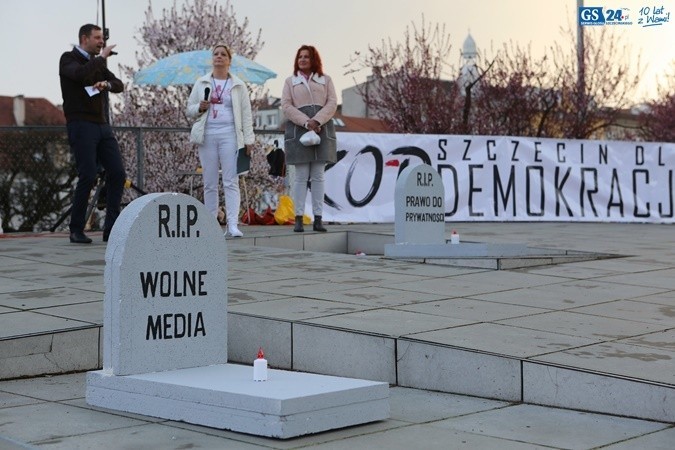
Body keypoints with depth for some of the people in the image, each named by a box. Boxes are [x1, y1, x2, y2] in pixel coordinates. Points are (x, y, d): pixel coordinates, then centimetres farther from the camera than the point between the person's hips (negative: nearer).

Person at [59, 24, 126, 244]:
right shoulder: (69, 59, 0)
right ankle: (76, 230, 0)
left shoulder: (97, 62, 21)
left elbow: (119, 85, 11)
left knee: (117, 173, -3)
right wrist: (102, 57, -10)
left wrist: (106, 83, -10)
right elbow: (81, 74, -22)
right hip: (81, 125, -7)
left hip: (103, 126, 7)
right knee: (88, 176, -12)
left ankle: (111, 228, 2)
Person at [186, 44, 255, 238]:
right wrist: (200, 107, -8)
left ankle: (232, 224, -14)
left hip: (229, 135, -2)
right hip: (207, 135, 2)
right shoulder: (201, 83, 13)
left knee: (231, 182, -9)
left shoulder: (238, 85, 10)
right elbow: (189, 110, 15)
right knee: (210, 183, 2)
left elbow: (246, 114, 7)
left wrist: (248, 139, -2)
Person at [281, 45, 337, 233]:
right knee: (301, 176, -4)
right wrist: (306, 122, -11)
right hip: (298, 130, -1)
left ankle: (318, 219, 0)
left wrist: (317, 120, -12)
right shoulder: (290, 81, 15)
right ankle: (298, 218, -3)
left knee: (318, 176, 0)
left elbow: (332, 103, 5)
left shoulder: (325, 80, 16)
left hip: (322, 129, 1)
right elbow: (286, 105, 3)